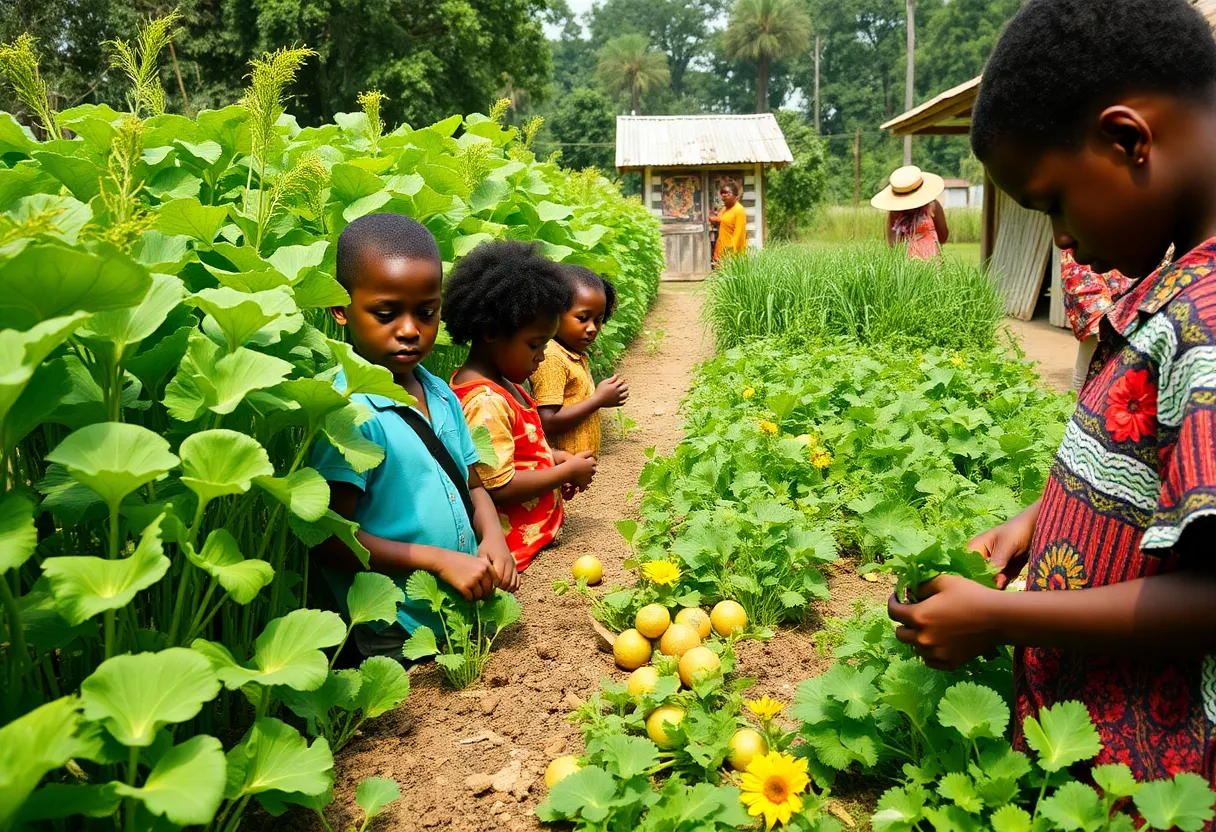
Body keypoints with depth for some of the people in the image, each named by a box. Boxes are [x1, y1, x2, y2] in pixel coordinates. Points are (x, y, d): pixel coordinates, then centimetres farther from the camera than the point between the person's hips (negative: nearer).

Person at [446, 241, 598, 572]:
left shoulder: (499, 382, 8)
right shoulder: (486, 402, -23)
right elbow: (498, 487, -24)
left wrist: (552, 457, 7)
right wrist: (566, 472, -14)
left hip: (535, 529, 10)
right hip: (513, 547, -10)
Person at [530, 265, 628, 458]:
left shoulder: (577, 355, 8)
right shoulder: (551, 358, -21)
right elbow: (547, 422, -26)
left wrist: (602, 394, -3)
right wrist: (599, 399, -20)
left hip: (579, 463, 10)